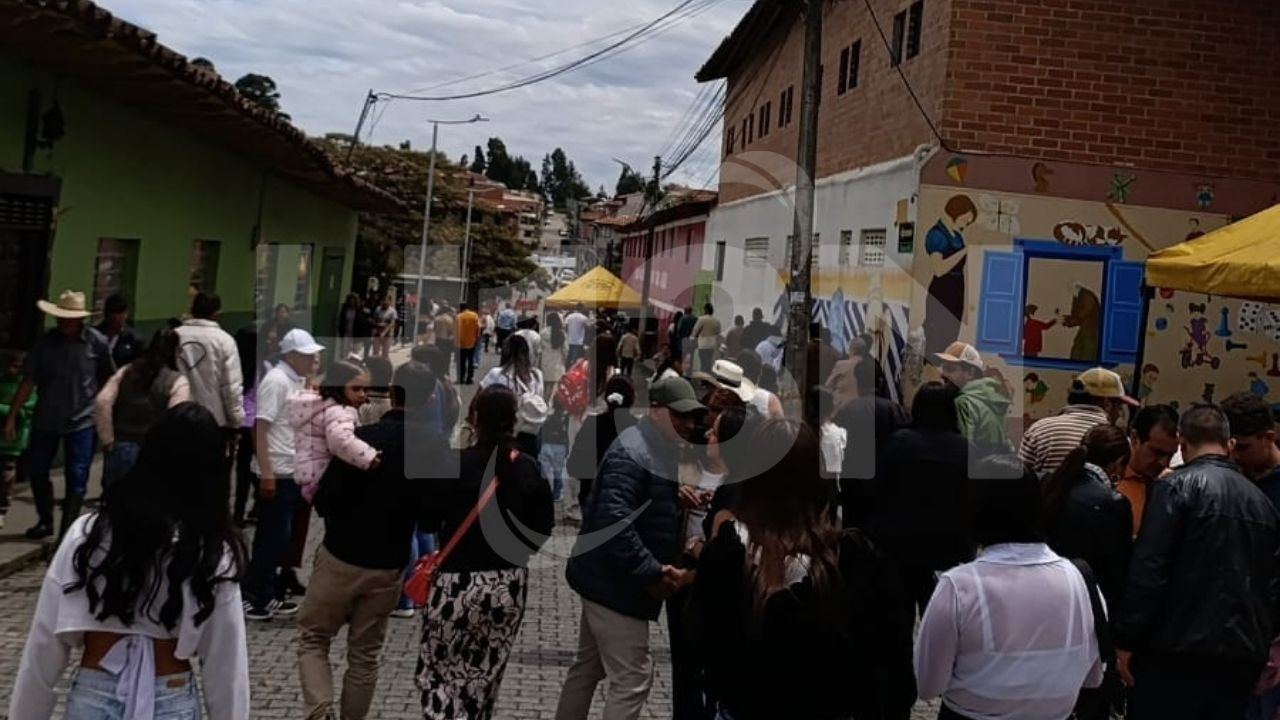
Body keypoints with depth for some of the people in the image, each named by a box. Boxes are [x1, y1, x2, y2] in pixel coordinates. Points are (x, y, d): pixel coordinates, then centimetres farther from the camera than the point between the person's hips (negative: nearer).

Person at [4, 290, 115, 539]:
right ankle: (45, 521, 34)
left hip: (82, 421, -3)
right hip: (45, 419, 3)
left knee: (76, 480, -1)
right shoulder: (46, 341, -3)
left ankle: (67, 531, 8)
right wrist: (12, 416, -4)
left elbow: (110, 381, 0)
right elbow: (28, 381, -1)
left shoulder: (97, 342, -9)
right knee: (36, 472, 13)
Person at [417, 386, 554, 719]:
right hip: (510, 585, 4)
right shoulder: (528, 469, -4)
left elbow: (429, 522, -5)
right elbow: (544, 526, 3)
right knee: (484, 676, 18)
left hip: (458, 583, -4)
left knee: (438, 672, 12)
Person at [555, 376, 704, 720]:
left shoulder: (660, 449, 12)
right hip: (616, 583, -11)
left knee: (589, 665, 21)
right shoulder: (633, 452, -21)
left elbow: (657, 514, 18)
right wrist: (652, 572, -27)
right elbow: (614, 520, -30)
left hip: (605, 579, 11)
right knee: (633, 676, -6)